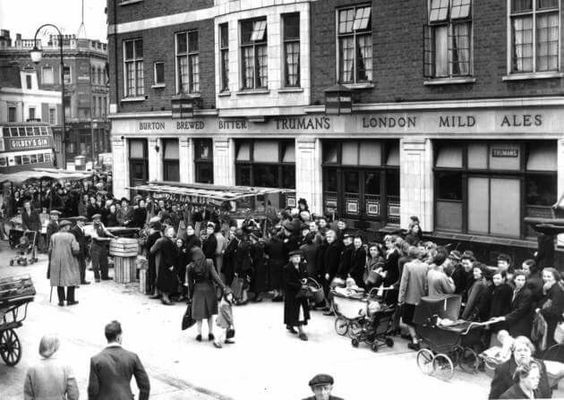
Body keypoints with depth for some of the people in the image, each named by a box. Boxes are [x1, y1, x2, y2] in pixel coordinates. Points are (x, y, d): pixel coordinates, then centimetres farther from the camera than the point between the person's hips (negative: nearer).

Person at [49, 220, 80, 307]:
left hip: (56, 262, 3)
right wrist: (77, 245, 6)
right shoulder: (71, 236, -10)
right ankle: (70, 300, 9)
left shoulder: (54, 237, 0)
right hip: (69, 262, -3)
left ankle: (61, 300, 9)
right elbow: (76, 250, -15)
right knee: (71, 279, 8)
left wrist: (50, 260, 14)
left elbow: (50, 250, 4)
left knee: (59, 280, 10)